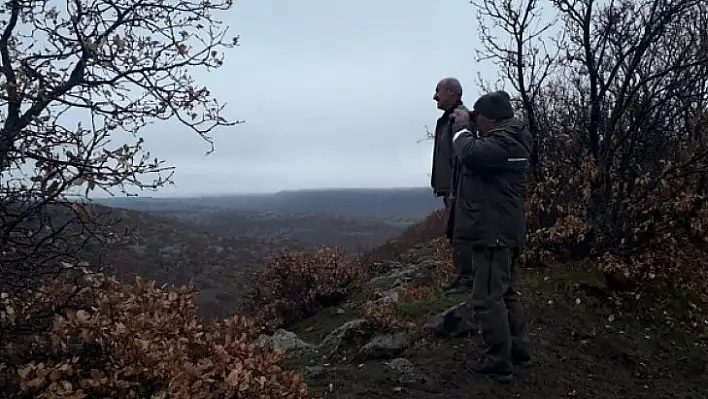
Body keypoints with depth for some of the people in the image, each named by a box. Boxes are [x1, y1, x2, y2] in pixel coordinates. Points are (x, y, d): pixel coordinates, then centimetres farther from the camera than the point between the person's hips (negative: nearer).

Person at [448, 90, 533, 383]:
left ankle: (499, 363, 5)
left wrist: (462, 126, -14)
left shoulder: (504, 141, -19)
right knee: (503, 293, 20)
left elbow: (471, 154, -32)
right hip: (498, 230, 11)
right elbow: (480, 153, 23)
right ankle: (519, 350, 30)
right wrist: (468, 128, 11)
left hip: (494, 231, -11)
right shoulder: (508, 138, 15)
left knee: (487, 298, -5)